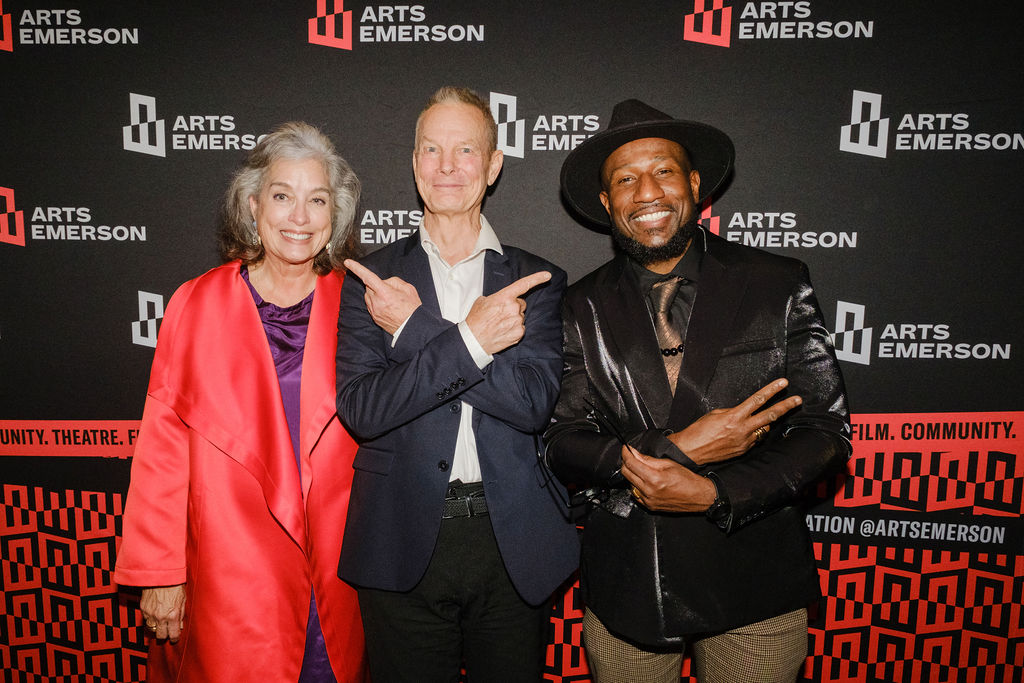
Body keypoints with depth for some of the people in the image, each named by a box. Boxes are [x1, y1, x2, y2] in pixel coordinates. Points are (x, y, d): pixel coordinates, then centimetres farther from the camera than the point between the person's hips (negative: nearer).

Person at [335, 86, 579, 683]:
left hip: (515, 545, 1)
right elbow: (360, 410, -11)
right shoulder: (370, 280, 1)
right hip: (404, 544, 0)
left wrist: (413, 328, -15)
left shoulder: (537, 280, 2)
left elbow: (535, 403, -12)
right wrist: (470, 337, -22)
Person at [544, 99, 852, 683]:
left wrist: (716, 494, -18)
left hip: (756, 585, 0)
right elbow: (563, 442, -5)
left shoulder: (779, 285, -4)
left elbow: (826, 430, -5)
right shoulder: (584, 309, -2)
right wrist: (674, 449, -21)